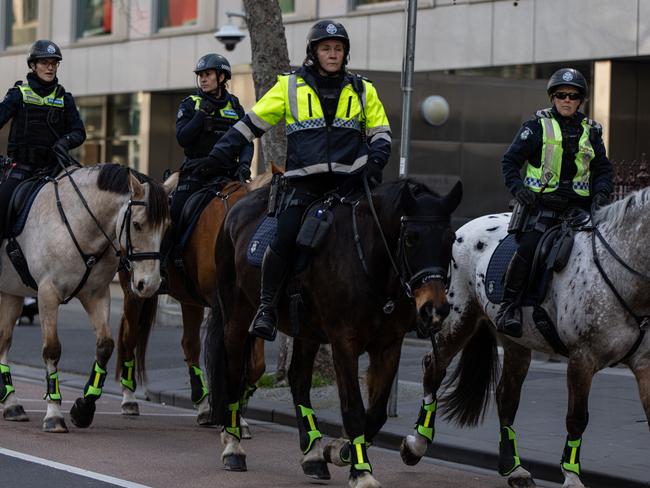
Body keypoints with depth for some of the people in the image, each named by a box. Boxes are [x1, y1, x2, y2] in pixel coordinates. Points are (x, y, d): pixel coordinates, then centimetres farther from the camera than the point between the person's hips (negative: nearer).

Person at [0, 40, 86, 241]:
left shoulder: (64, 99, 11)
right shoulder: (19, 94, 5)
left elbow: (79, 132, 8)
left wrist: (66, 141, -14)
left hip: (50, 168, 2)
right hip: (20, 164, -2)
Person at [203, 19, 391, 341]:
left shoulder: (362, 91, 13)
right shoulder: (290, 87, 8)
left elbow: (380, 132, 22)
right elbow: (253, 123, 11)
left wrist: (374, 162, 1)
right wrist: (217, 157, 5)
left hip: (348, 181, 2)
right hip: (304, 184, -2)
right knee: (283, 240, -18)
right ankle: (267, 307, -4)